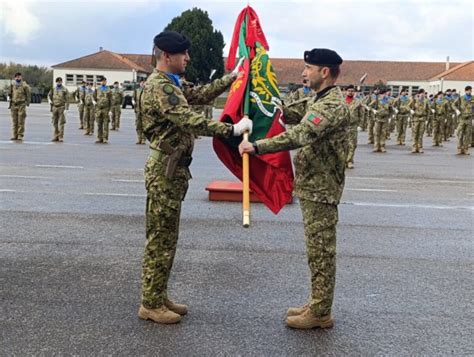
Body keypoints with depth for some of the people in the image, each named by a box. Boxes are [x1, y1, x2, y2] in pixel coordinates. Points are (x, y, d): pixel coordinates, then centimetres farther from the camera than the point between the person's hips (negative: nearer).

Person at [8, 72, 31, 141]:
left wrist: (28, 102, -1)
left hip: (21, 105, -5)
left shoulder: (25, 86, -3)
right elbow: (10, 93, 24)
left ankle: (20, 136, -2)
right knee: (14, 121, 5)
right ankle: (14, 135, 9)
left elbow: (28, 94, 1)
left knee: (21, 121, -5)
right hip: (13, 105, 5)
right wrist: (9, 97, 7)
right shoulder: (12, 85, 12)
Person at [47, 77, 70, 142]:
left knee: (61, 123, -5)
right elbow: (49, 95, 21)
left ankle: (61, 137, -2)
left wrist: (66, 108, -7)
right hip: (54, 107, 4)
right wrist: (49, 100, 0)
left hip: (61, 107, -4)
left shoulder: (65, 90, 2)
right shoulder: (53, 89, 13)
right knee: (54, 123, 6)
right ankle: (55, 137, 13)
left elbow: (67, 99, -1)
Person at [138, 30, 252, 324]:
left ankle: (159, 297, 25)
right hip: (166, 170, -10)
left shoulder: (171, 84, 16)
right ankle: (150, 304, 8)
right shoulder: (158, 87, -18)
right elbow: (191, 121, -27)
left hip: (175, 168, 10)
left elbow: (201, 95, 22)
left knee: (167, 237, 15)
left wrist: (231, 78, 17)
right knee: (160, 237, -2)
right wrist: (232, 129, -28)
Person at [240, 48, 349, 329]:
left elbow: (299, 135, -34)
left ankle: (321, 313, 10)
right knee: (317, 249, 16)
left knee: (321, 250, -1)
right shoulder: (322, 100, 14)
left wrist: (257, 146, -36)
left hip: (320, 189, -10)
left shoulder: (333, 105, -20)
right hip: (313, 186, 10)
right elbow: (302, 120, 30)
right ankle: (317, 304, 27)